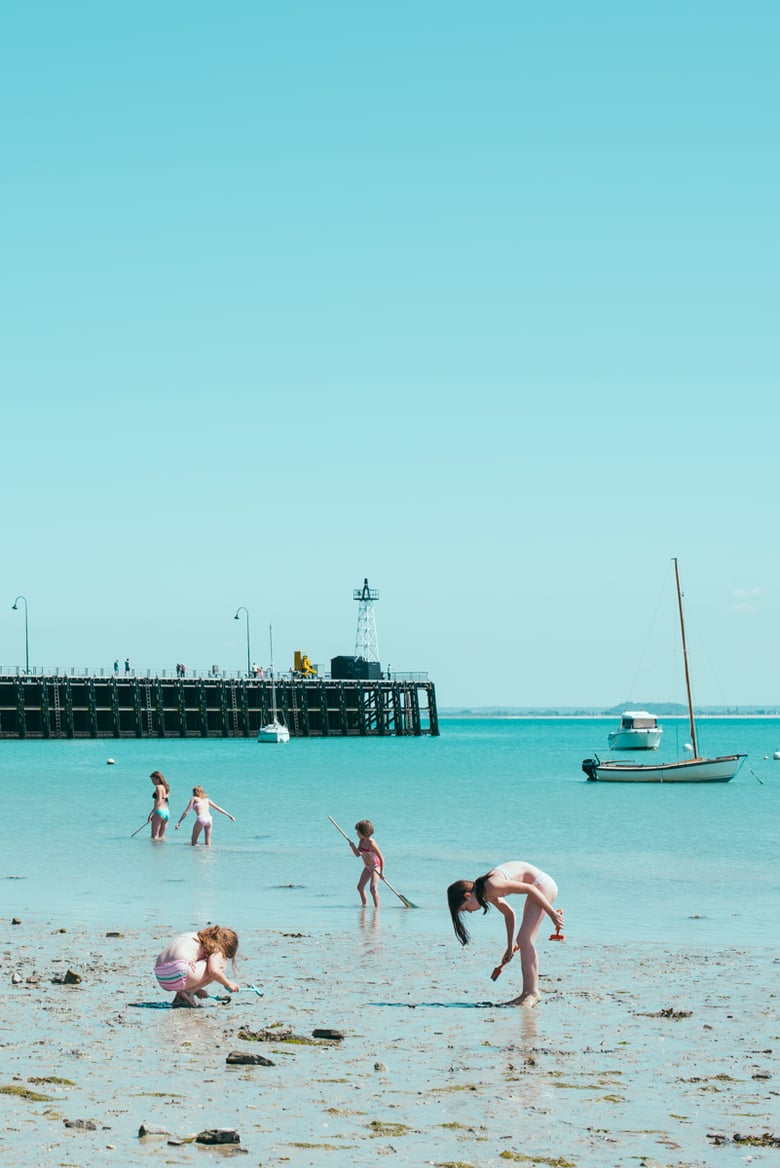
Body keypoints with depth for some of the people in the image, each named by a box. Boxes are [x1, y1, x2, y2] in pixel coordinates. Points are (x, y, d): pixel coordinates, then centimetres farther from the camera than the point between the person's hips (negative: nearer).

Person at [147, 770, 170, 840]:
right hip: (167, 812, 8)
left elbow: (159, 802, -18)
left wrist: (151, 814, -18)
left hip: (159, 812, -8)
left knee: (154, 836, -4)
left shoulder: (158, 787, -9)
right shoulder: (166, 787, 15)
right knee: (162, 836, 11)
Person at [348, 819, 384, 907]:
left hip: (376, 866, -9)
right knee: (360, 887, 14)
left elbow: (381, 858, -26)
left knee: (373, 888, -22)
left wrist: (382, 872, -32)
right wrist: (353, 847, -16)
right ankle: (365, 905, 28)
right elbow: (358, 854, 5)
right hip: (367, 867, 9)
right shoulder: (361, 840, -2)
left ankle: (377, 907, -18)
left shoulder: (371, 843, -26)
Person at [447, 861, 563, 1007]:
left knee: (525, 939, -12)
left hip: (543, 885, -9)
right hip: (539, 885, 9)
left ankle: (533, 992, -11)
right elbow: (509, 914, 19)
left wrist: (552, 913, -16)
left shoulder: (492, 886, -24)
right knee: (524, 941, 8)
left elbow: (530, 889, -21)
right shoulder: (487, 893, 5)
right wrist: (510, 945, 20)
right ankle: (527, 993, 9)